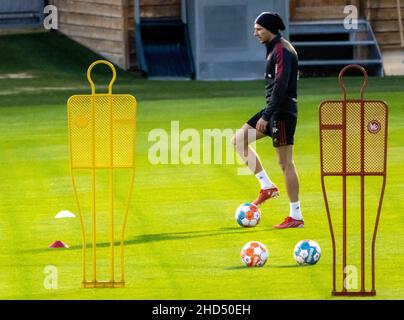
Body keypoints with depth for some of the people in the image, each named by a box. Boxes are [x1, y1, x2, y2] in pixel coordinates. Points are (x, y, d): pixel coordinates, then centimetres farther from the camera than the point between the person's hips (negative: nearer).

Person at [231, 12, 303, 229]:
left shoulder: (282, 50, -15)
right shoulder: (274, 48, 15)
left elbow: (281, 85, -23)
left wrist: (266, 116, -24)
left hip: (282, 111, -10)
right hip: (274, 110, 10)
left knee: (285, 163, -6)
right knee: (239, 140, 9)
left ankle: (296, 217, -2)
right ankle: (267, 186, 9)